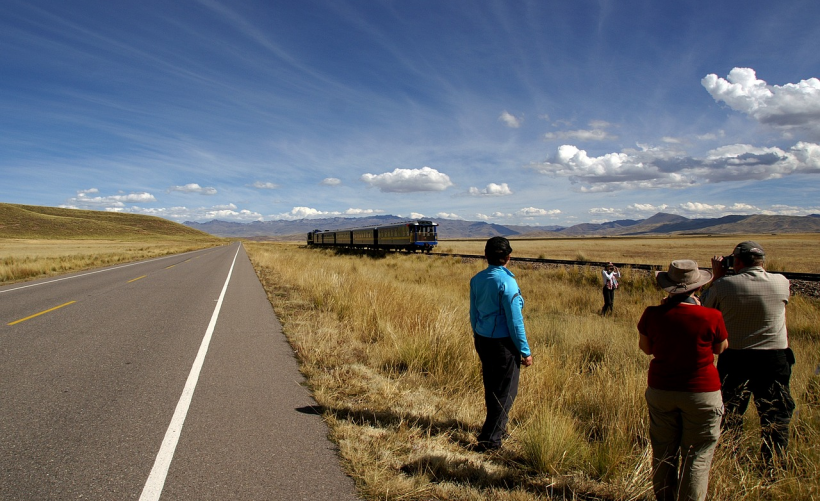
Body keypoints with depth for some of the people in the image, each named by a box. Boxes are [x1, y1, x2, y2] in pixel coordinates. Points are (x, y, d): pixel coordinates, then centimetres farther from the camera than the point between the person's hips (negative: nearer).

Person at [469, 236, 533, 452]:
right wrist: (525, 351, -9)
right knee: (505, 392, 5)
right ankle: (489, 439, 9)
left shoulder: (477, 279, 1)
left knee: (491, 387, 20)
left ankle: (498, 428, 37)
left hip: (482, 340, 7)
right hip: (503, 343, -7)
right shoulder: (506, 282, -20)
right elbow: (515, 320, -17)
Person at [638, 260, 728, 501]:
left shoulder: (653, 314, -11)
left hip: (660, 391, 3)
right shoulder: (711, 317, -15)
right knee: (697, 456, 10)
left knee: (664, 453, 16)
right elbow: (720, 348, 4)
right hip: (701, 393, -2)